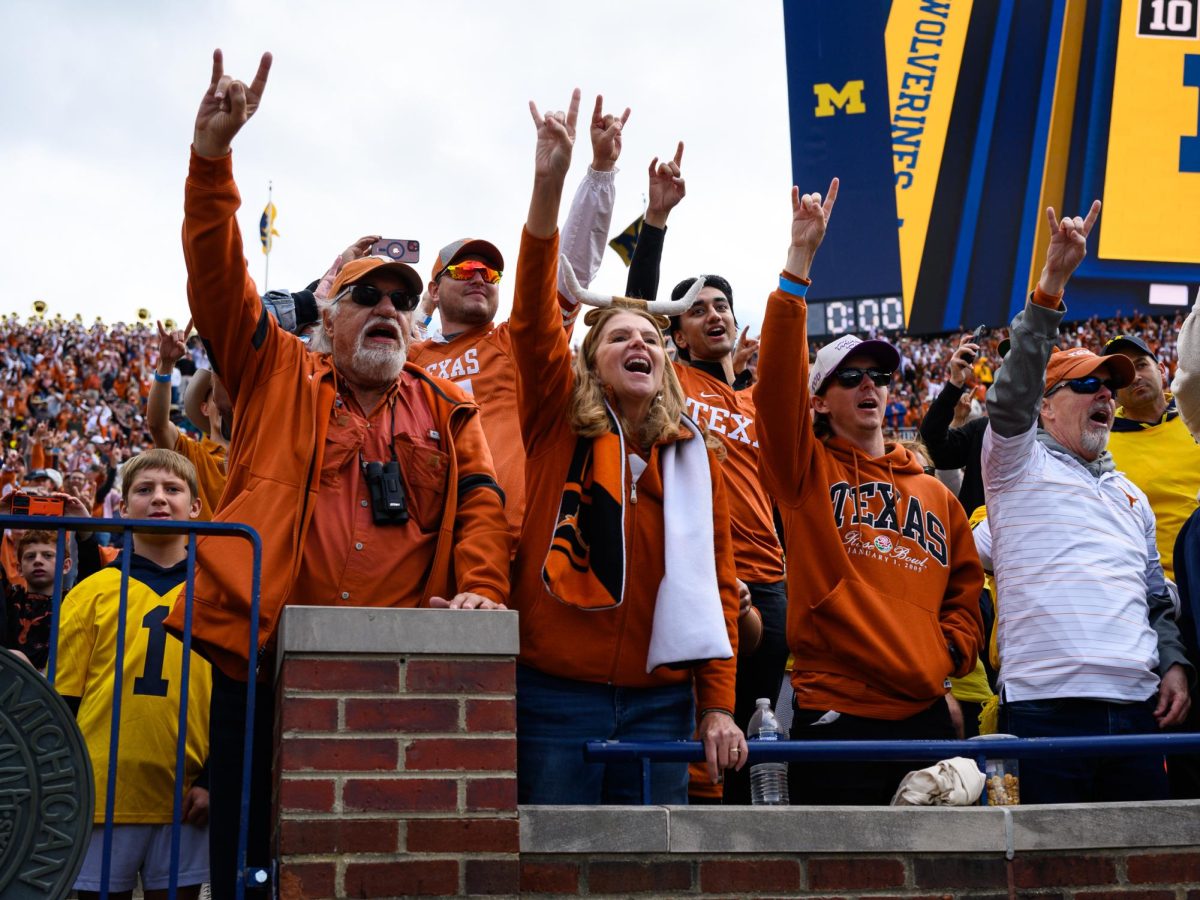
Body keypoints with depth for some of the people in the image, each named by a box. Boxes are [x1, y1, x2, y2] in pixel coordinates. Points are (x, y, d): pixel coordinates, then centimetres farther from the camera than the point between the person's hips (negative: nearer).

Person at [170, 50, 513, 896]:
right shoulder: (278, 376, 11)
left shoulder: (448, 409, 16)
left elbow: (482, 502, 6)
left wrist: (480, 588, -13)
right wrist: (212, 155, -8)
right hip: (265, 657, -1)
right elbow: (217, 279, 2)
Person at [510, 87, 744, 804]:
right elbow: (535, 321, -11)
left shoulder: (695, 457, 9)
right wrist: (549, 187, -22)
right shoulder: (558, 425, 3)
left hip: (659, 701, 3)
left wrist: (719, 707, 0)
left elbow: (717, 581, 9)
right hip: (554, 694, -2)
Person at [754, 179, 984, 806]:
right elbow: (777, 382, -10)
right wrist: (799, 261, -15)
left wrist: (951, 653, 6)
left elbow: (966, 584, 25)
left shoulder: (934, 494, 19)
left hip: (924, 710, 5)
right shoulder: (807, 470, 5)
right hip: (834, 711, -4)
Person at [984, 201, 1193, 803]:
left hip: (1136, 705, 6)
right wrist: (1051, 285, -20)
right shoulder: (1020, 464, 7)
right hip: (1045, 703, -5)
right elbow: (1012, 392, -11)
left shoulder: (1130, 496, 24)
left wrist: (1173, 663, 8)